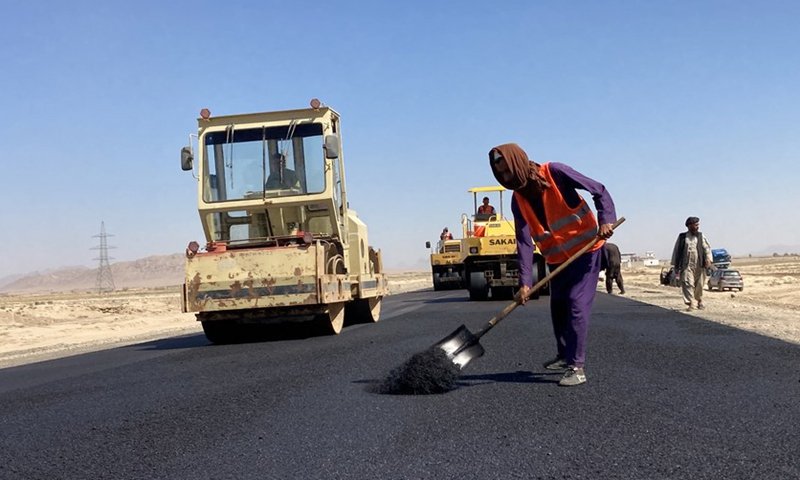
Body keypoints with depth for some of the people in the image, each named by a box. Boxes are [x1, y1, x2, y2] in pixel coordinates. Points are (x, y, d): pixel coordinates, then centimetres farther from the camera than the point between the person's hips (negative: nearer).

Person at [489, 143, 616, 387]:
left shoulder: (554, 173, -18)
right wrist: (525, 282, -20)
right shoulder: (518, 199, -4)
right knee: (558, 307, 13)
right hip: (557, 259, 6)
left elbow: (599, 190, -15)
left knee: (577, 306, -12)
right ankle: (564, 356, 32)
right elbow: (524, 241, -10)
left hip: (585, 250, -6)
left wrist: (606, 220, -31)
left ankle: (577, 367, -10)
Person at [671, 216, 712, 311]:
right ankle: (690, 304, -11)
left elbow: (707, 248, 2)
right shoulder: (682, 237, 4)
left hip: (699, 265, 2)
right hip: (687, 265, -2)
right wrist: (675, 266, 7)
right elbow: (676, 251, 8)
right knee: (688, 284, -13)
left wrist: (708, 259, -16)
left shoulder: (700, 236, 10)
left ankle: (699, 301, 32)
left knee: (699, 285, 9)